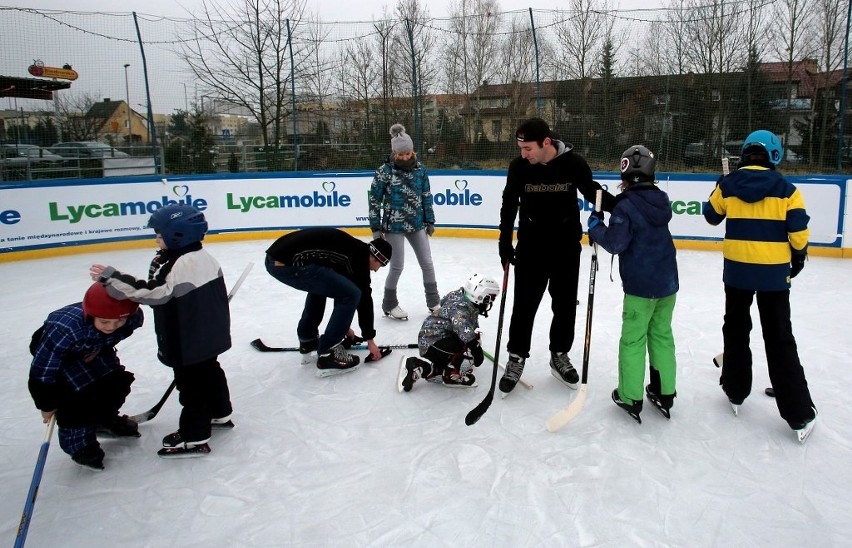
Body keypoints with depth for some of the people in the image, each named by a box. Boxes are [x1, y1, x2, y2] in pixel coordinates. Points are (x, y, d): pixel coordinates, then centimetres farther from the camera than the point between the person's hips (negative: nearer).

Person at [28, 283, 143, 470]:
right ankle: (79, 443, 4)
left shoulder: (133, 318, -30)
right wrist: (47, 405, -20)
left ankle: (105, 419, 28)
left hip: (94, 349, 5)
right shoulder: (65, 329, -44)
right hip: (58, 355, -5)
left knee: (118, 379, -2)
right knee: (78, 393, -19)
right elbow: (41, 370, -31)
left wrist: (100, 350, -2)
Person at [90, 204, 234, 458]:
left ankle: (194, 438, 12)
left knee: (191, 383, 1)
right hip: (210, 334, 9)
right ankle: (220, 414, 41)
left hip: (187, 342, -9)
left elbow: (151, 293, -30)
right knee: (209, 371, 23)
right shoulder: (204, 257, 3)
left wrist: (111, 277, -27)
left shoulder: (179, 266, -25)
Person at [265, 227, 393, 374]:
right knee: (352, 294, -1)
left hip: (275, 258, 10)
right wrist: (370, 339, 15)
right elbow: (364, 297, 5)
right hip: (290, 263, -10)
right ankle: (328, 355, 4)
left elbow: (339, 289, 37)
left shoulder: (350, 248, 28)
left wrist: (343, 325, 44)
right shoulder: (360, 255, 3)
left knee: (320, 285, 35)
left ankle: (308, 340, 38)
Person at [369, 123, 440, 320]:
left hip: (417, 224, 4)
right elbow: (375, 200, -7)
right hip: (394, 225, -4)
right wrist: (376, 227, -7)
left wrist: (430, 221, 9)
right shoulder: (385, 171, -11)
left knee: (427, 263, 8)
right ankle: (389, 304, 22)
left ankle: (433, 302, 23)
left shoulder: (420, 169, 1)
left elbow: (426, 196, 9)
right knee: (397, 267, 2)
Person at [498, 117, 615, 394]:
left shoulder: (573, 163, -15)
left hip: (567, 245, 1)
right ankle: (516, 358, 21)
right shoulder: (519, 166, -12)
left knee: (565, 304, 12)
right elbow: (509, 205, -1)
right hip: (531, 245, 0)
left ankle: (559, 356, 31)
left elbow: (592, 191, 1)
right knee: (524, 304, 5)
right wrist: (505, 241, -2)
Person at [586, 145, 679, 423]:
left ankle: (630, 398, 12)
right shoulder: (661, 200, 7)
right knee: (662, 336, 16)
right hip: (667, 282, 7)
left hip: (641, 286, -7)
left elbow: (616, 243, -19)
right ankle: (664, 393, 25)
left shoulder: (627, 205, -15)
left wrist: (595, 227, -3)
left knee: (633, 340, 4)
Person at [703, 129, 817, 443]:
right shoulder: (786, 189, -6)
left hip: (736, 270, 1)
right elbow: (798, 231, -7)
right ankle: (799, 415, 6)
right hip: (774, 273, -1)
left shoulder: (727, 185, -2)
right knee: (780, 340, 3)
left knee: (736, 329, 19)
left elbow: (711, 215, 12)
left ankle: (736, 393, 28)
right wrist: (798, 256, 11)